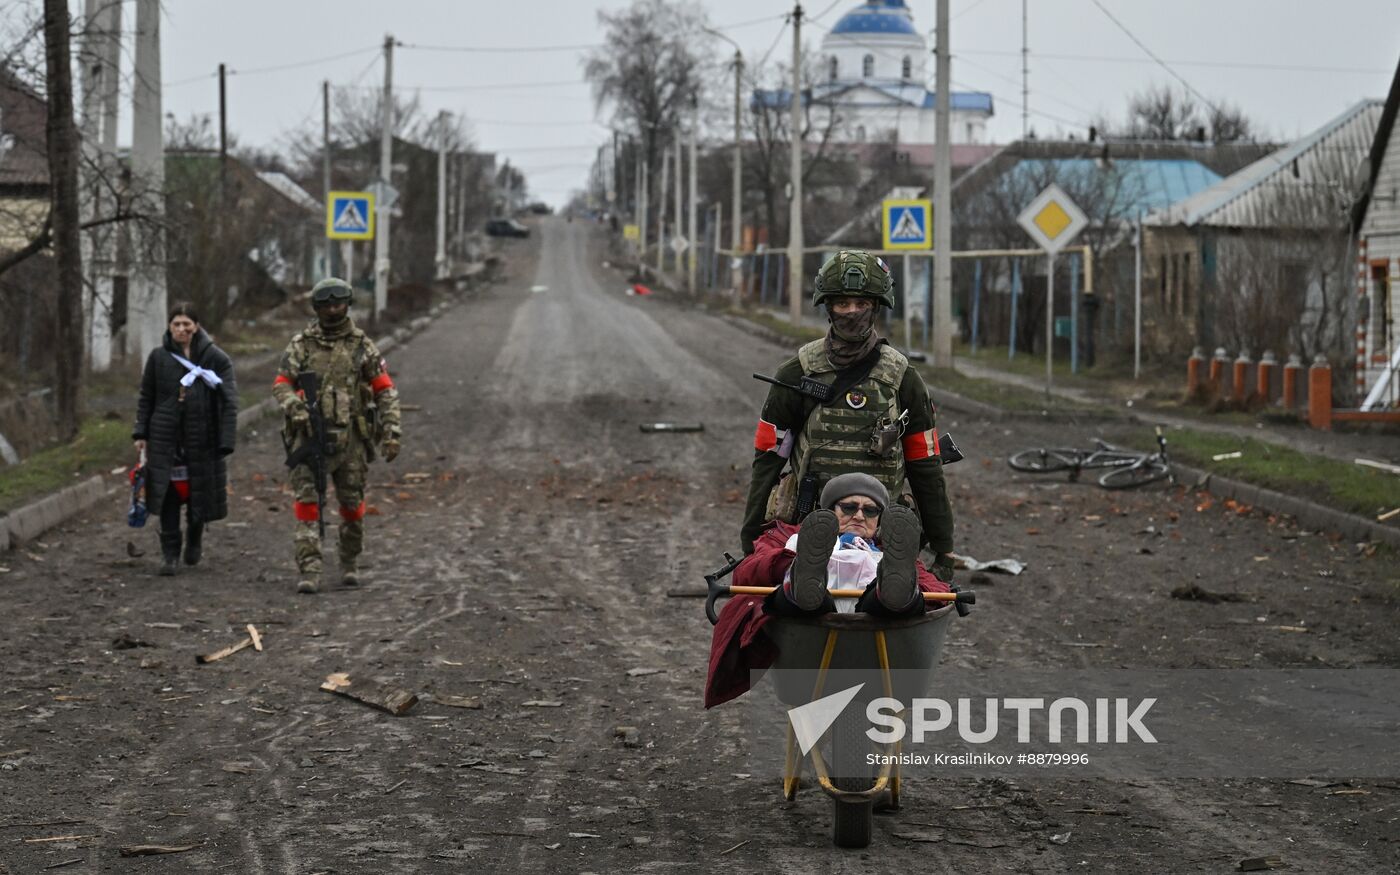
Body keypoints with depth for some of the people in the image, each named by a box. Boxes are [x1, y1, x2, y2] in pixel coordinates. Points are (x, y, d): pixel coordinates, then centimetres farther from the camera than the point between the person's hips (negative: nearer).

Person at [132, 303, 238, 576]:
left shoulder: (215, 358, -3)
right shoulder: (158, 358, 4)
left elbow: (229, 401, -5)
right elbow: (145, 398, 12)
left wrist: (226, 441, -12)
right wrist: (141, 433, 5)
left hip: (202, 438, -1)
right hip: (166, 438, 1)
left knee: (199, 494, 8)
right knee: (168, 495, -3)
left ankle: (195, 540, 36)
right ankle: (170, 553, 6)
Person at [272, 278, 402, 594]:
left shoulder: (362, 346, 5)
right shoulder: (300, 345, 6)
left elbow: (385, 390, 5)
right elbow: (281, 385, 2)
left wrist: (391, 431, -4)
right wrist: (295, 407, -19)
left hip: (350, 436, 1)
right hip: (309, 435, -1)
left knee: (352, 503, 8)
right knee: (307, 501, -10)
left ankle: (350, 563, 26)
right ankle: (309, 570, -13)